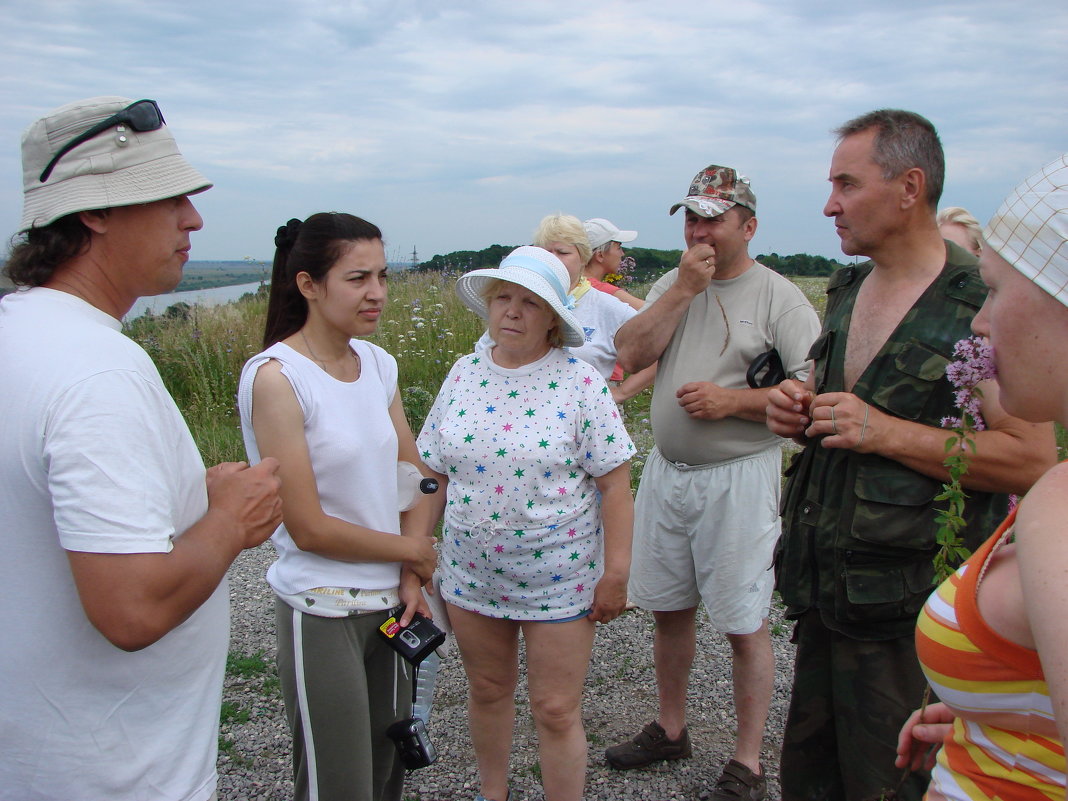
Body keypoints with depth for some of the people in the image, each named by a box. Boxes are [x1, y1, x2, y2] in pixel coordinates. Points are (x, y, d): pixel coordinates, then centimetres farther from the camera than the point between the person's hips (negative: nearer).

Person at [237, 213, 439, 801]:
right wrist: (413, 550, -7)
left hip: (393, 600, 6)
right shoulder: (277, 377, -17)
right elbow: (309, 528, -19)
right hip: (322, 613, -6)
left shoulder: (378, 363, 3)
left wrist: (412, 579, -4)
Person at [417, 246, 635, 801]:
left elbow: (615, 483, -11)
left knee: (556, 712, 6)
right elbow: (434, 473, 7)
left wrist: (616, 572, -12)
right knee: (487, 691, 21)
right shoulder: (464, 375, 1)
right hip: (471, 575, 4)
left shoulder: (580, 383, -11)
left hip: (559, 578, -4)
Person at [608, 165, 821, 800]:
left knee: (744, 624, 4)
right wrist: (684, 289, -10)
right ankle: (671, 729, 37)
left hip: (739, 477, -5)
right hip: (667, 470, 6)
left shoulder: (778, 296, -7)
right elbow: (632, 356, -5)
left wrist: (733, 400, -20)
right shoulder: (672, 286, 9)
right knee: (669, 609, 17)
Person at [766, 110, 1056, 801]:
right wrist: (796, 411, 1)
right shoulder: (847, 292, 11)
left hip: (908, 608, -7)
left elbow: (1033, 461, -19)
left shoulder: (985, 305, -13)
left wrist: (888, 432, -22)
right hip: (825, 589, 7)